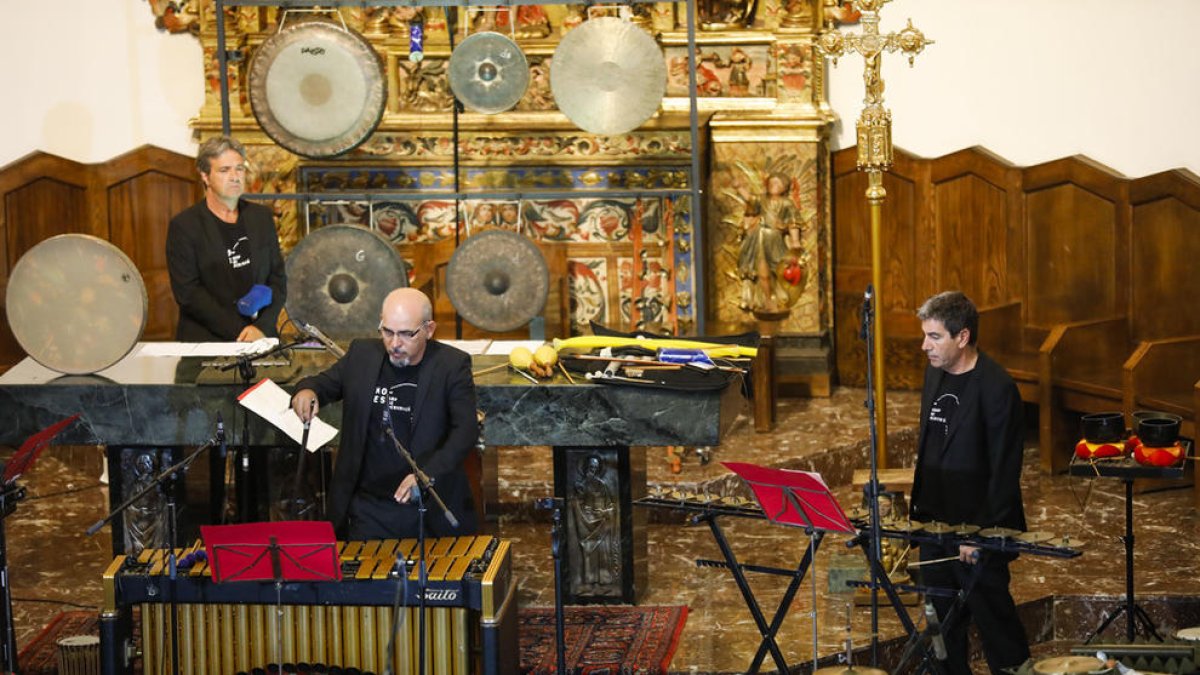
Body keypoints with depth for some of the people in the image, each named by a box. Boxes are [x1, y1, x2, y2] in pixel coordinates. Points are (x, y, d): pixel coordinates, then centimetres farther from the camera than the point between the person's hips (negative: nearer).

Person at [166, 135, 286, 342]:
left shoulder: (262, 217, 14)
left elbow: (278, 278, 13)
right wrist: (239, 331, -13)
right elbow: (187, 292, -6)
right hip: (206, 340, -3)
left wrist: (262, 327, -5)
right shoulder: (183, 226, 0)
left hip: (261, 338, 3)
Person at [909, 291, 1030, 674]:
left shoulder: (996, 388, -18)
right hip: (934, 524, 8)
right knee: (945, 625, 15)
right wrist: (919, 506, 15)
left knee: (994, 623, 2)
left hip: (977, 532, -8)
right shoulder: (935, 373, 7)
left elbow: (1004, 473, -19)